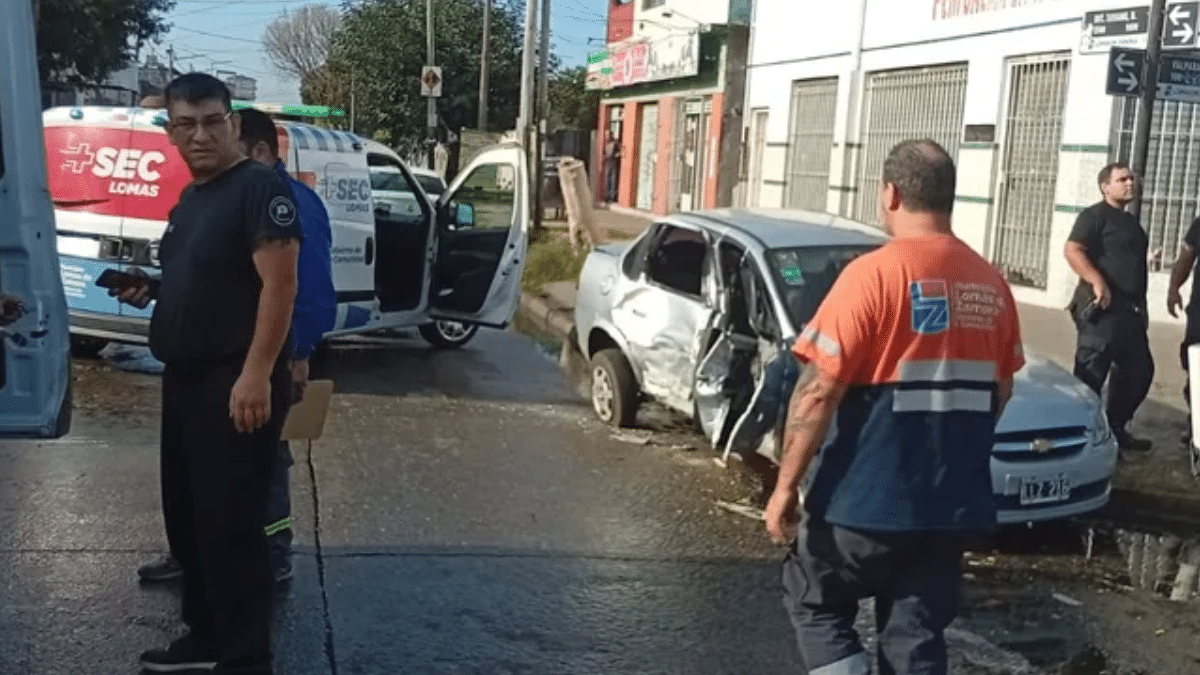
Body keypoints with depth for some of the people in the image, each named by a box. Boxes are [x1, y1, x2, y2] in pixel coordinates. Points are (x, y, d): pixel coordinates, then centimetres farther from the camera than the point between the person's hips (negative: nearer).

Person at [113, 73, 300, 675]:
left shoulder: (259, 188, -13)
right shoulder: (189, 197, 15)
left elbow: (279, 285, -21)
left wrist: (256, 375, -26)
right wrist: (150, 291, 8)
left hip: (237, 384, -10)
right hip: (184, 379, 10)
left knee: (229, 524, -6)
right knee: (186, 515, 16)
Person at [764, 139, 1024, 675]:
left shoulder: (873, 274, -15)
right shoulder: (991, 285, 5)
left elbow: (818, 392, -17)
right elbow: (999, 393, 15)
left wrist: (786, 486, -9)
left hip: (868, 499, -5)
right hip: (953, 503, 6)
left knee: (812, 600, 17)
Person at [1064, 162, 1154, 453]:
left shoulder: (1131, 222, 22)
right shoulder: (1095, 215, -5)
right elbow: (1072, 250, -18)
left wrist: (1141, 307, 24)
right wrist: (1098, 283, -27)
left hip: (1129, 311, 10)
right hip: (1102, 309, -9)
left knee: (1139, 371, 13)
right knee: (1090, 375, -7)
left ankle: (1115, 428, 24)